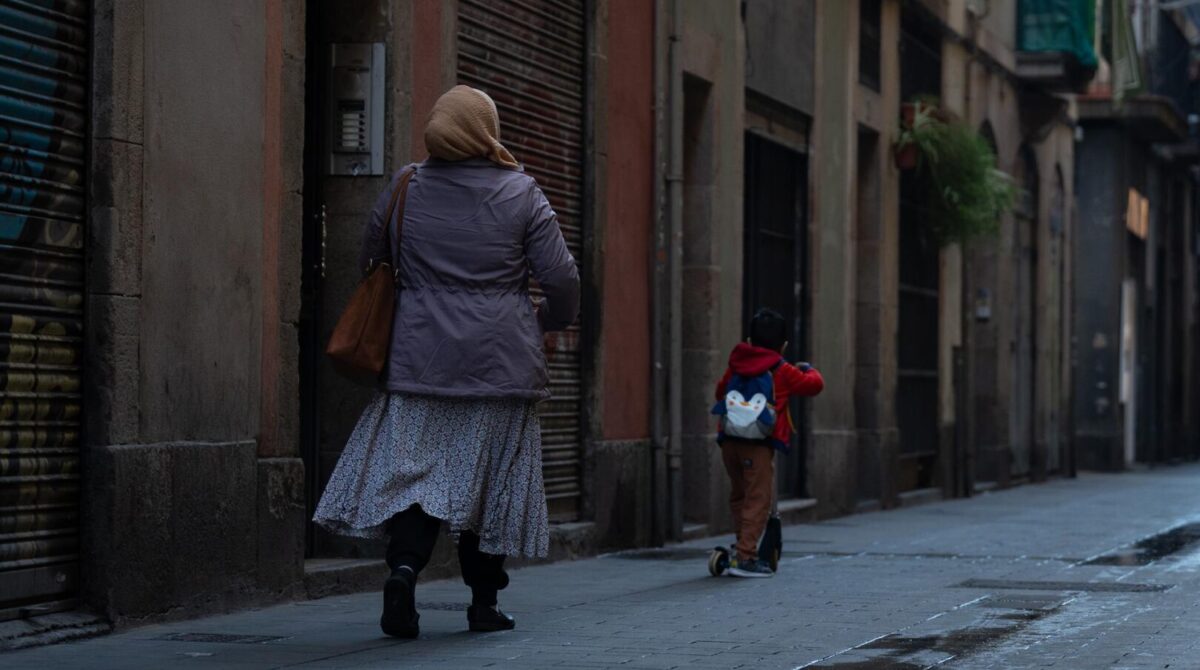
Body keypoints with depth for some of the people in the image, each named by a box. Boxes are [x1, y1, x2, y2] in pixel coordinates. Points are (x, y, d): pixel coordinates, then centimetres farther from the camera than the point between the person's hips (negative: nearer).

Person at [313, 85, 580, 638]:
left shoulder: (403, 191, 4)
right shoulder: (521, 196, -3)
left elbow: (369, 262, 15)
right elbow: (562, 279, -3)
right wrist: (551, 319, 19)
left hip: (419, 359, 1)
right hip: (500, 364, -1)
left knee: (412, 470, 3)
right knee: (490, 480, 7)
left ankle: (403, 566, -21)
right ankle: (484, 603, 12)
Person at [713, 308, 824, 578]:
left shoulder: (735, 366, 14)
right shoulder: (782, 372, 0)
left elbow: (720, 391, 27)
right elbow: (814, 384, 7)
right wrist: (808, 370, 27)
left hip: (729, 440, 6)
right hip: (758, 444, -6)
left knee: (739, 495, 20)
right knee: (758, 499, -5)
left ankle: (743, 545, 24)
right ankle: (744, 556, -11)